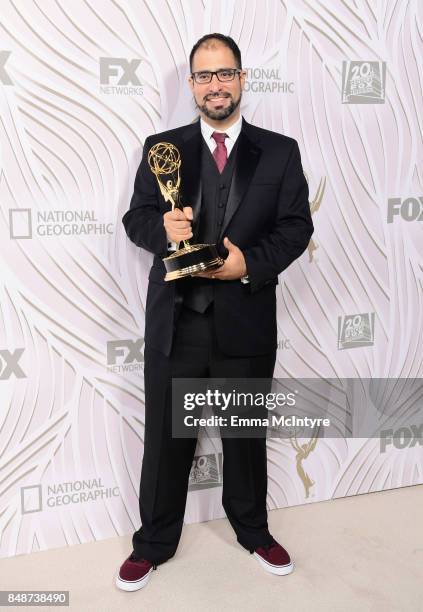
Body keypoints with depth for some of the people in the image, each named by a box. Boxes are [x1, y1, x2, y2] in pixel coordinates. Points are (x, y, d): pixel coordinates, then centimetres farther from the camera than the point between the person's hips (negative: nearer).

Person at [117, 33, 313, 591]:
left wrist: (251, 263, -18)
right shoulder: (162, 147, 4)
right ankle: (155, 543, 32)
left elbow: (297, 226, -1)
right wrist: (163, 227, -22)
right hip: (175, 322, 0)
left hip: (245, 323, 0)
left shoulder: (280, 151, 3)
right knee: (166, 438, 12)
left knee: (246, 435, 17)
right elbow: (137, 219, 2)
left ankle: (253, 531, 40)